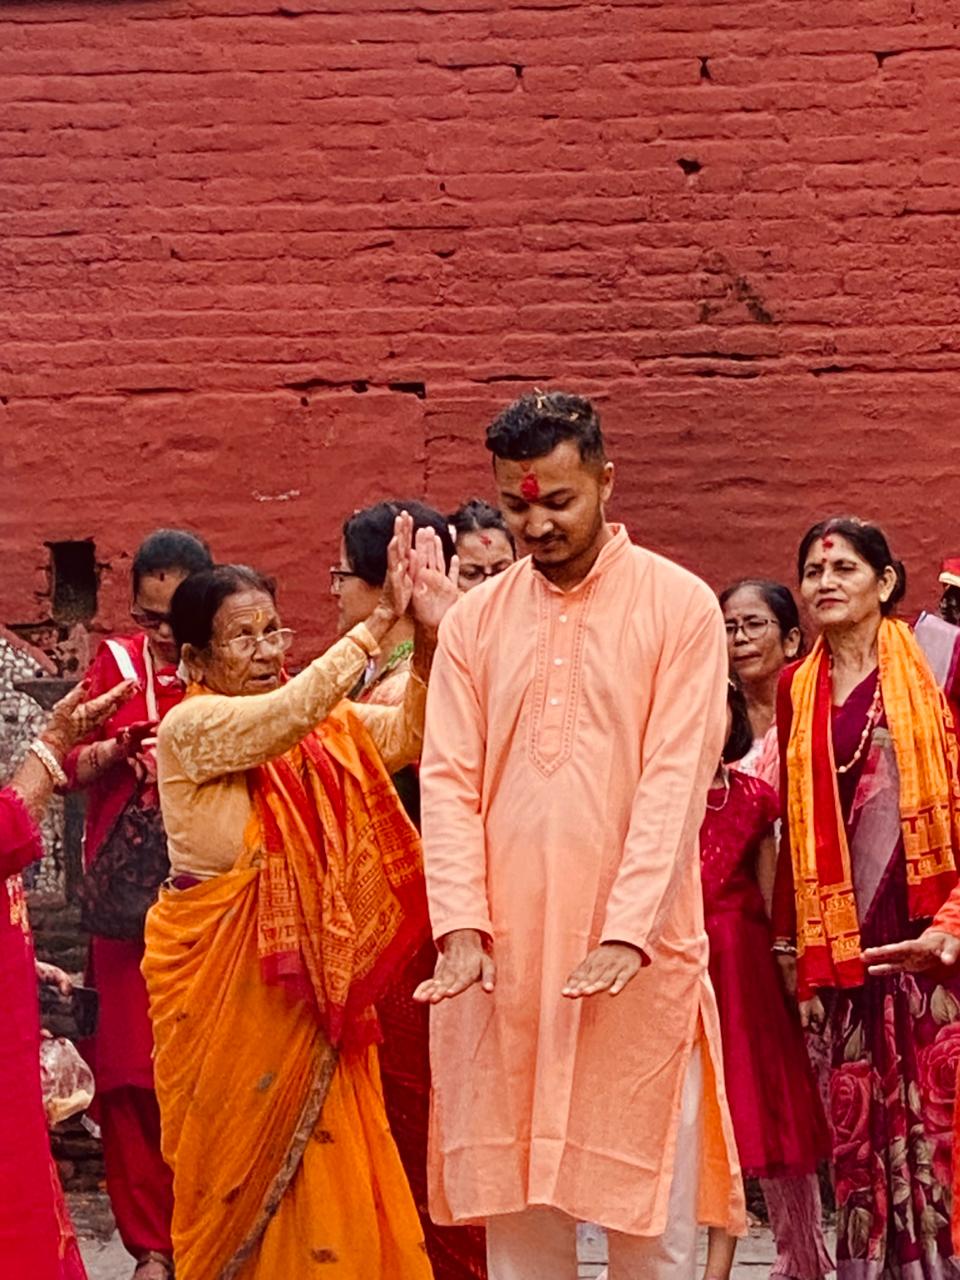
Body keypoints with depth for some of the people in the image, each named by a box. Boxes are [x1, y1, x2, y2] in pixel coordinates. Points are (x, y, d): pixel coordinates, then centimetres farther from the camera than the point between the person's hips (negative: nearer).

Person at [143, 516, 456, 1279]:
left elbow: (409, 736, -7)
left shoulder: (316, 724, 7)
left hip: (311, 973, 5)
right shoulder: (190, 727, -10)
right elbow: (287, 713, -28)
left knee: (323, 1160, 5)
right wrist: (380, 621, -32)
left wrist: (431, 636, -23)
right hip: (223, 977, -5)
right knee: (245, 1159, 3)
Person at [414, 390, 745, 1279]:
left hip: (638, 954, -3)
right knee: (514, 1203, 8)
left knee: (648, 1205, 3)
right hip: (502, 952, 3)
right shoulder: (474, 620, 9)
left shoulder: (679, 607, -1)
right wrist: (462, 926, -10)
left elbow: (676, 780, -9)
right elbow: (448, 780, 3)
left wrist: (625, 935, -18)